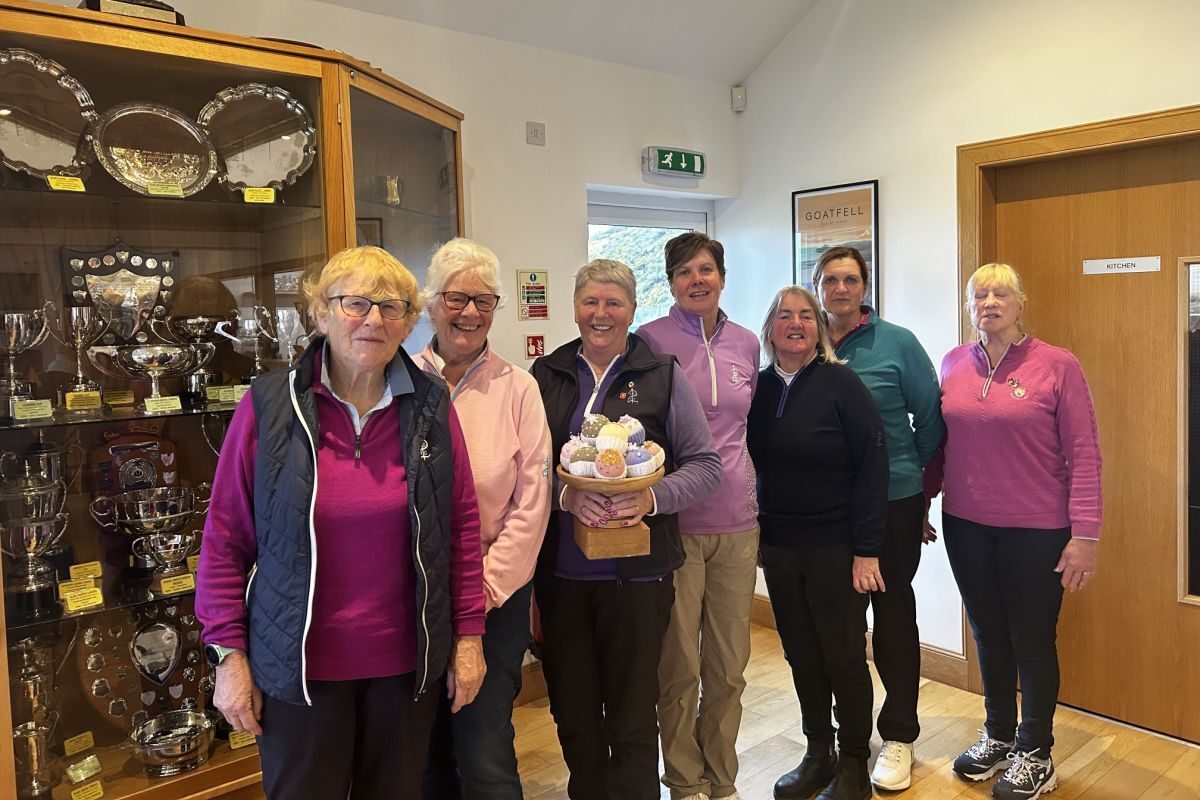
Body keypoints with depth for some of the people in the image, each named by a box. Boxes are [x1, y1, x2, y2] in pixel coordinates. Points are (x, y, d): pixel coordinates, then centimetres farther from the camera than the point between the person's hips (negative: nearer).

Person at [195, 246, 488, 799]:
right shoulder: (268, 405, -8)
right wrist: (229, 653, -5)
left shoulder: (431, 406, -2)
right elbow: (226, 537, -4)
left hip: (406, 662, 2)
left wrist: (469, 633, 2)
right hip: (298, 666, -2)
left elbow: (462, 525, 3)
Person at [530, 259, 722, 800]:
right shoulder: (547, 375, 7)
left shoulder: (663, 375, 1)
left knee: (632, 712, 7)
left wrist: (653, 498, -16)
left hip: (636, 571, -2)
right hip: (560, 569, 2)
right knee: (571, 709, 14)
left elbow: (705, 464, 1)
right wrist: (565, 495, -16)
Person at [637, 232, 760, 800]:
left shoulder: (746, 344, 9)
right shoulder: (651, 340, -5)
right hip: (674, 523, -4)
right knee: (679, 667, 6)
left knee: (729, 667, 13)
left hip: (737, 524, 4)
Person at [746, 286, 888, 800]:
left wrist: (866, 550, -15)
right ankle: (817, 755, 31)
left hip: (835, 546, -4)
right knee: (801, 655, 14)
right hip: (778, 546, 4)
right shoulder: (760, 387, 4)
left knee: (844, 656, 7)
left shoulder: (842, 384, -9)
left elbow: (871, 464, -11)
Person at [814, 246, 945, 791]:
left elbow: (931, 418, 1)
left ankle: (898, 736, 24)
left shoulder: (897, 343, -4)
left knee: (893, 614, 8)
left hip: (892, 504, -2)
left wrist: (909, 471, 5)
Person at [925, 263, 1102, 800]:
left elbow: (1084, 455, -10)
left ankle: (1036, 755, 28)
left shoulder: (1057, 366, -9)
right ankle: (998, 737, 36)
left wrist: (1085, 534, -14)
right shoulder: (954, 364, 4)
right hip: (966, 525, 4)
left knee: (1032, 640, 9)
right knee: (989, 635, 16)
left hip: (1036, 531, -4)